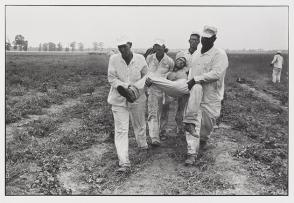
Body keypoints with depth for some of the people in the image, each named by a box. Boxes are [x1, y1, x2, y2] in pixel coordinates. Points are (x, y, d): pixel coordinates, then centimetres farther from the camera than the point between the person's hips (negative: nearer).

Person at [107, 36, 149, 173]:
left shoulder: (140, 59, -5)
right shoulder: (114, 59, -8)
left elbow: (146, 77, 5)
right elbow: (111, 78, -8)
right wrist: (125, 86, -23)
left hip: (137, 98, 2)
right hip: (119, 100, -1)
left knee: (139, 125, 20)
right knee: (121, 130, -7)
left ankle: (142, 145, 51)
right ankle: (124, 163, -5)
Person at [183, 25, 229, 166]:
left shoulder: (220, 54, -9)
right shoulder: (196, 56, 13)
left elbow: (216, 73, -22)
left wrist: (196, 79, -23)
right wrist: (189, 83, 5)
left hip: (211, 98, -4)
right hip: (195, 99, 4)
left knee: (207, 125, 12)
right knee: (193, 124, -7)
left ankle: (203, 140, 45)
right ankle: (192, 153, -2)